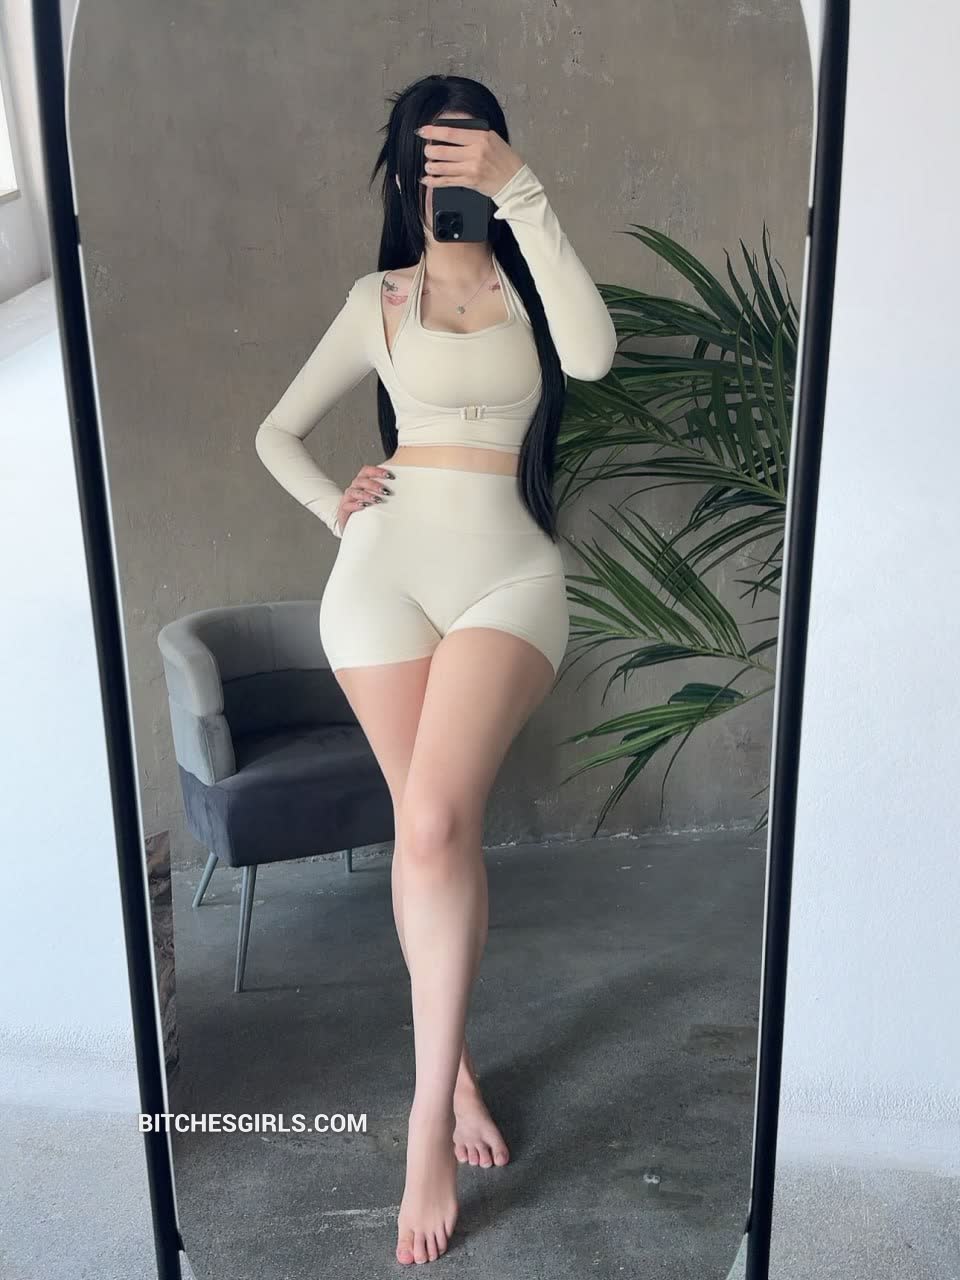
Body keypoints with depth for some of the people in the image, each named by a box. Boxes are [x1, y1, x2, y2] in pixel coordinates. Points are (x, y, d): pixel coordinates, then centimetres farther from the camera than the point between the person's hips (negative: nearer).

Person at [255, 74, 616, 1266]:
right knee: (425, 830, 3)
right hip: (385, 571, 2)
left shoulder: (530, 283, 13)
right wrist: (333, 504, 2)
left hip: (509, 573, -1)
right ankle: (456, 1066, 21)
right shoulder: (378, 299, 14)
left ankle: (428, 1112, -7)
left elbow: (592, 354, -12)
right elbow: (276, 431, 20)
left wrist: (524, 196, -10)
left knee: (438, 819, -20)